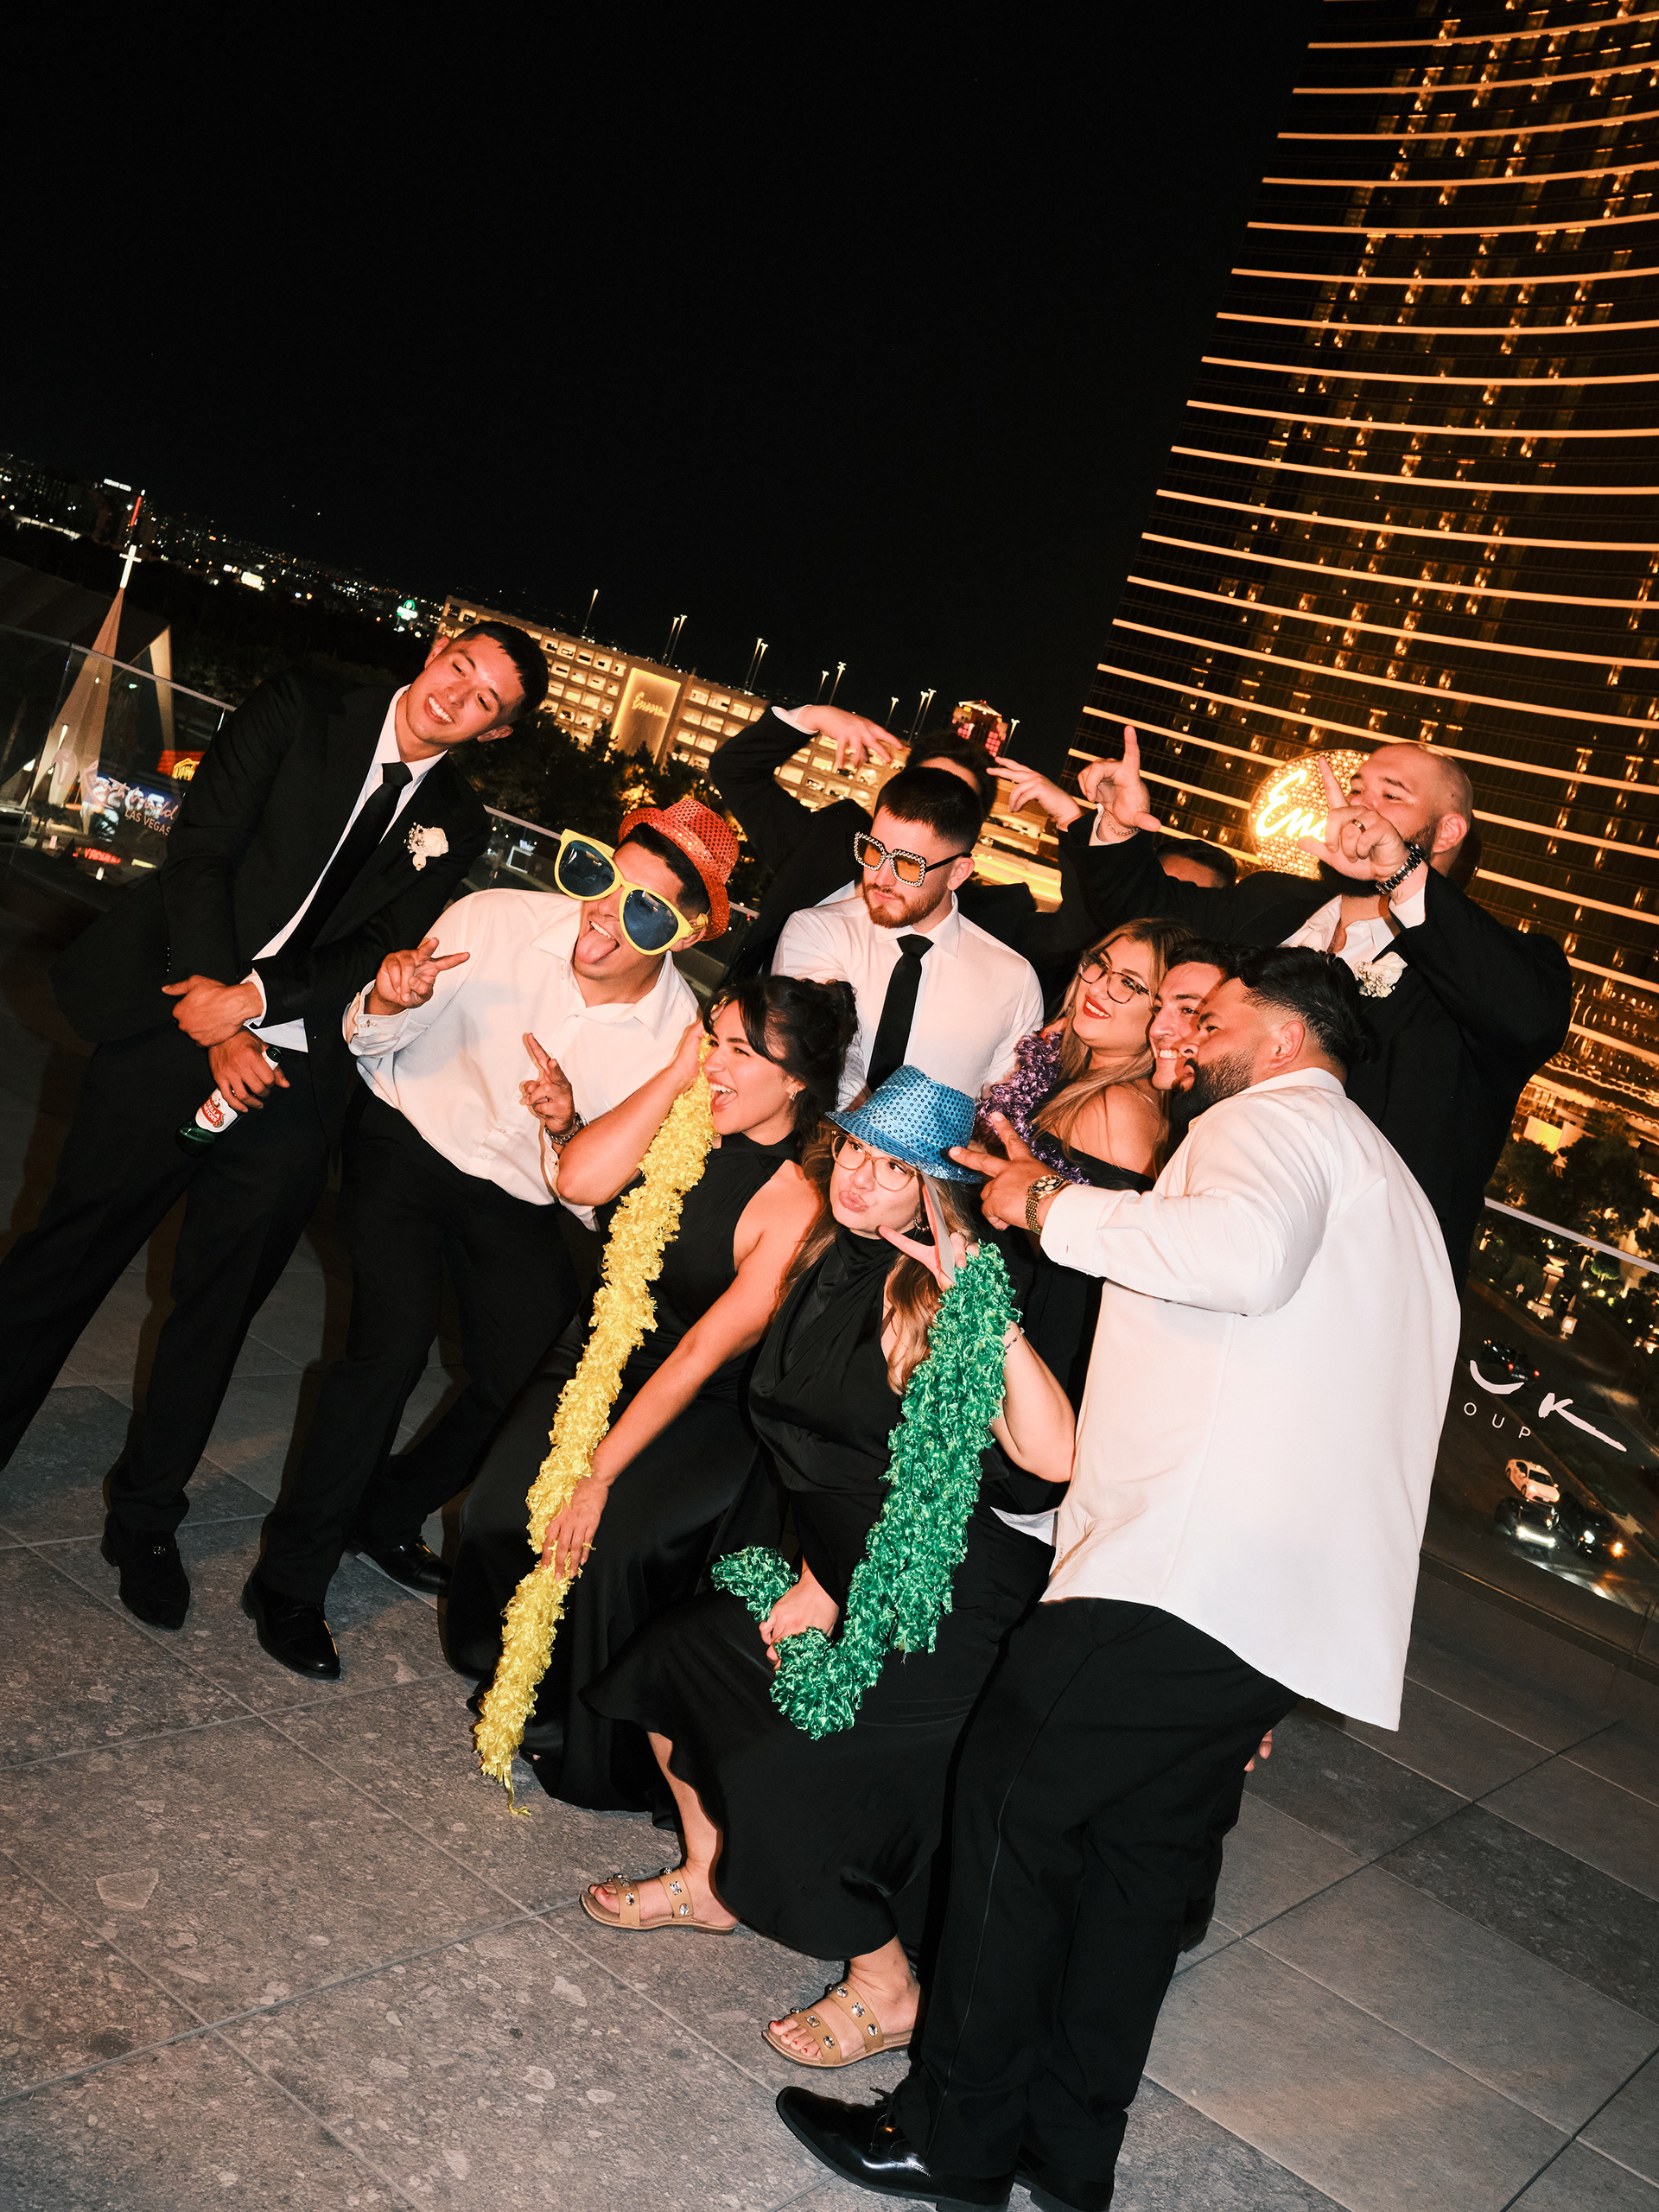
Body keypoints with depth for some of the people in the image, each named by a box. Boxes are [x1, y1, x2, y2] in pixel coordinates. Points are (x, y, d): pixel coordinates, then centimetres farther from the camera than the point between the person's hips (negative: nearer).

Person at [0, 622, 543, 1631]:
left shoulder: (455, 824, 8)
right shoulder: (301, 711, 1)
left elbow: (380, 953, -1)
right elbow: (200, 849, -6)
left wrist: (254, 996, -18)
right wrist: (219, 1026, -14)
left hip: (296, 1087, 2)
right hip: (179, 1031, -2)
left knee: (219, 1305, 10)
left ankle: (146, 1518, 26)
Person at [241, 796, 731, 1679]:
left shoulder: (680, 1035, -16)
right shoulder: (495, 920, -19)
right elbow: (369, 1045, -6)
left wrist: (566, 1132, -31)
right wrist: (387, 1004, -30)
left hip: (520, 1198, 3)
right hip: (409, 1143, -2)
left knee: (528, 1386, -6)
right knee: (394, 1346, -20)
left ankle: (388, 1515, 24)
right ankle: (289, 1579, -2)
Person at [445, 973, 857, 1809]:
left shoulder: (798, 1210, -21)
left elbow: (702, 1354, -22)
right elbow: (579, 1177, -18)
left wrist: (600, 1471, -20)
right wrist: (676, 1073, -21)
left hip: (703, 1418, -5)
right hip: (601, 1360, 5)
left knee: (608, 1547, -23)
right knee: (497, 1509, -11)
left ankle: (597, 1760, 6)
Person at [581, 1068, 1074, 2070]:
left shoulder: (945, 1302, -22)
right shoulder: (837, 1265, 2)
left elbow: (1053, 1457, -37)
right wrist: (816, 1578, 7)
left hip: (949, 1594, -8)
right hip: (851, 1566, 9)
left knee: (785, 1770, -13)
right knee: (677, 1654, 12)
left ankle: (886, 1990, 13)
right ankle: (711, 1880, 36)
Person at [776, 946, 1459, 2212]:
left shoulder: (1277, 1116, -2)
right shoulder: (1386, 1183, 28)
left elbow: (1245, 1252, -27)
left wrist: (1054, 1203, -15)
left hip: (1190, 1570, -10)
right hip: (1310, 1602, 10)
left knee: (1012, 1806, 2)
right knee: (1144, 1849, 17)